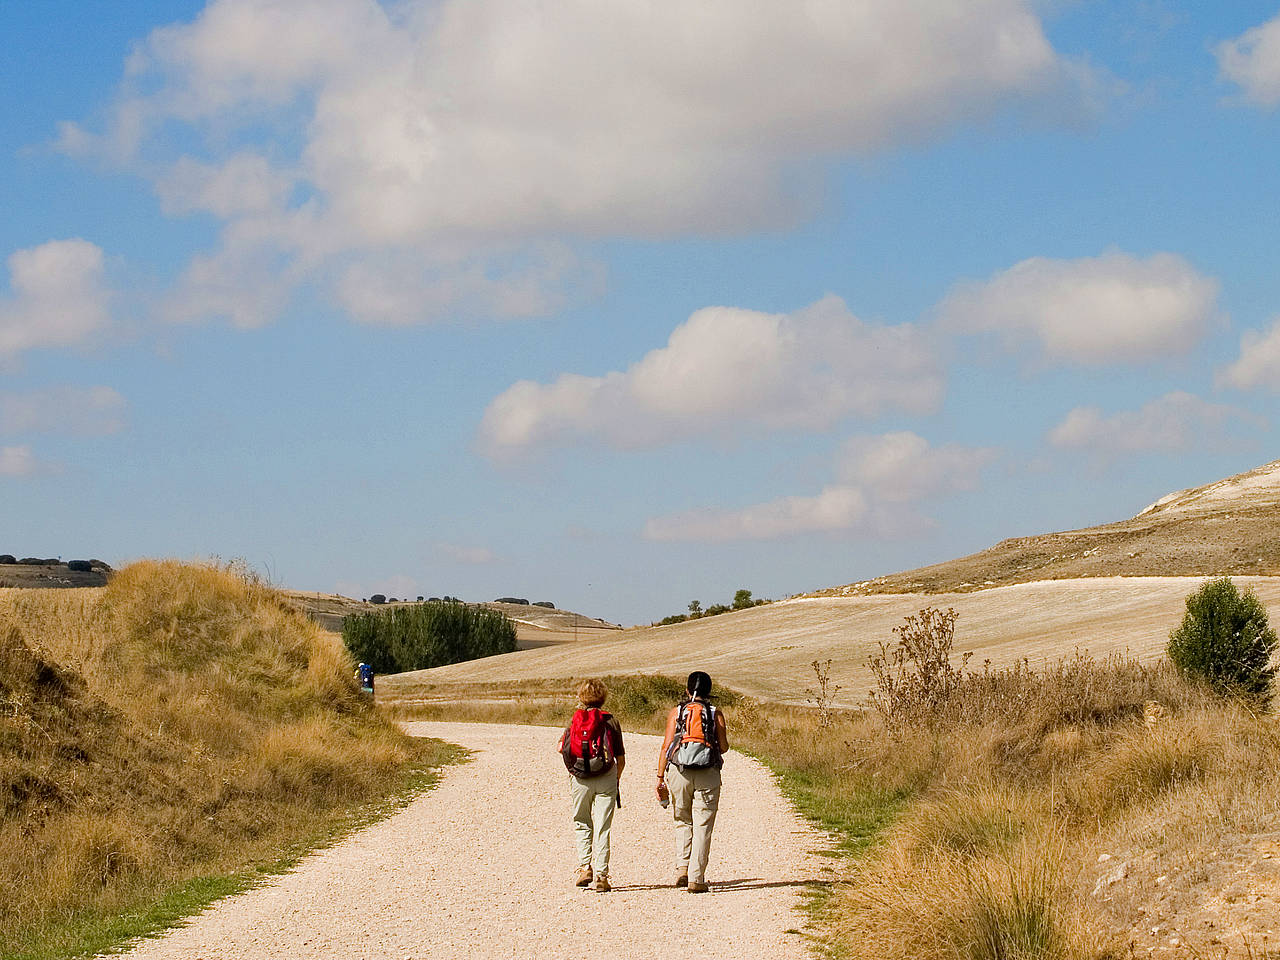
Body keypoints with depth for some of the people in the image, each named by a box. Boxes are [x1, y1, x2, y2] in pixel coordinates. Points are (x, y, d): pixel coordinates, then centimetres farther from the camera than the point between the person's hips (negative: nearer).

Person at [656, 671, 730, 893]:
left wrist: (660, 778, 2)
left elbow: (666, 746, 0)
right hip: (708, 774, -1)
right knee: (702, 827, 2)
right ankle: (696, 878, -2)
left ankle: (682, 868, 4)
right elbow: (723, 746, -2)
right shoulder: (716, 713, 4)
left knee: (683, 822, 18)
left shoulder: (676, 712, 6)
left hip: (679, 772, 1)